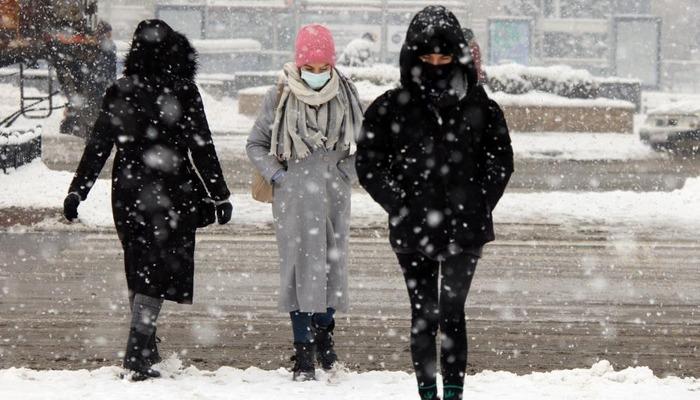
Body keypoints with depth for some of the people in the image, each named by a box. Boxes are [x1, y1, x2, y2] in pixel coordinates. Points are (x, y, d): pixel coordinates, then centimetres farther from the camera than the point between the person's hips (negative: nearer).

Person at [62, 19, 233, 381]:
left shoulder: (119, 93, -1)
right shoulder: (183, 92, -8)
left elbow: (97, 147, 1)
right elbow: (203, 150, -7)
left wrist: (77, 192, 7)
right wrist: (220, 197, -1)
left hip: (128, 193, 3)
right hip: (171, 194, -3)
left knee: (139, 266, 16)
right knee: (158, 268, 1)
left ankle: (143, 348, 23)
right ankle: (139, 348, -11)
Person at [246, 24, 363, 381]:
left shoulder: (345, 95, 2)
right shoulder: (280, 98, -5)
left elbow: (359, 142, 16)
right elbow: (256, 144, 5)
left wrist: (346, 174, 4)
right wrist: (277, 177, -6)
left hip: (335, 195, 3)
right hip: (295, 196, -3)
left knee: (333, 264, 7)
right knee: (300, 267, -4)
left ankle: (324, 332, 28)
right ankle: (303, 351, -1)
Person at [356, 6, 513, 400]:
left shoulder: (477, 104, 1)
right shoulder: (392, 107, -1)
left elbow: (501, 159, 9)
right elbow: (368, 162, 4)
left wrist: (479, 205, -1)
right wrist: (399, 205, -5)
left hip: (464, 229, 0)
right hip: (413, 230, 0)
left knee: (452, 311, -1)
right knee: (424, 314, 7)